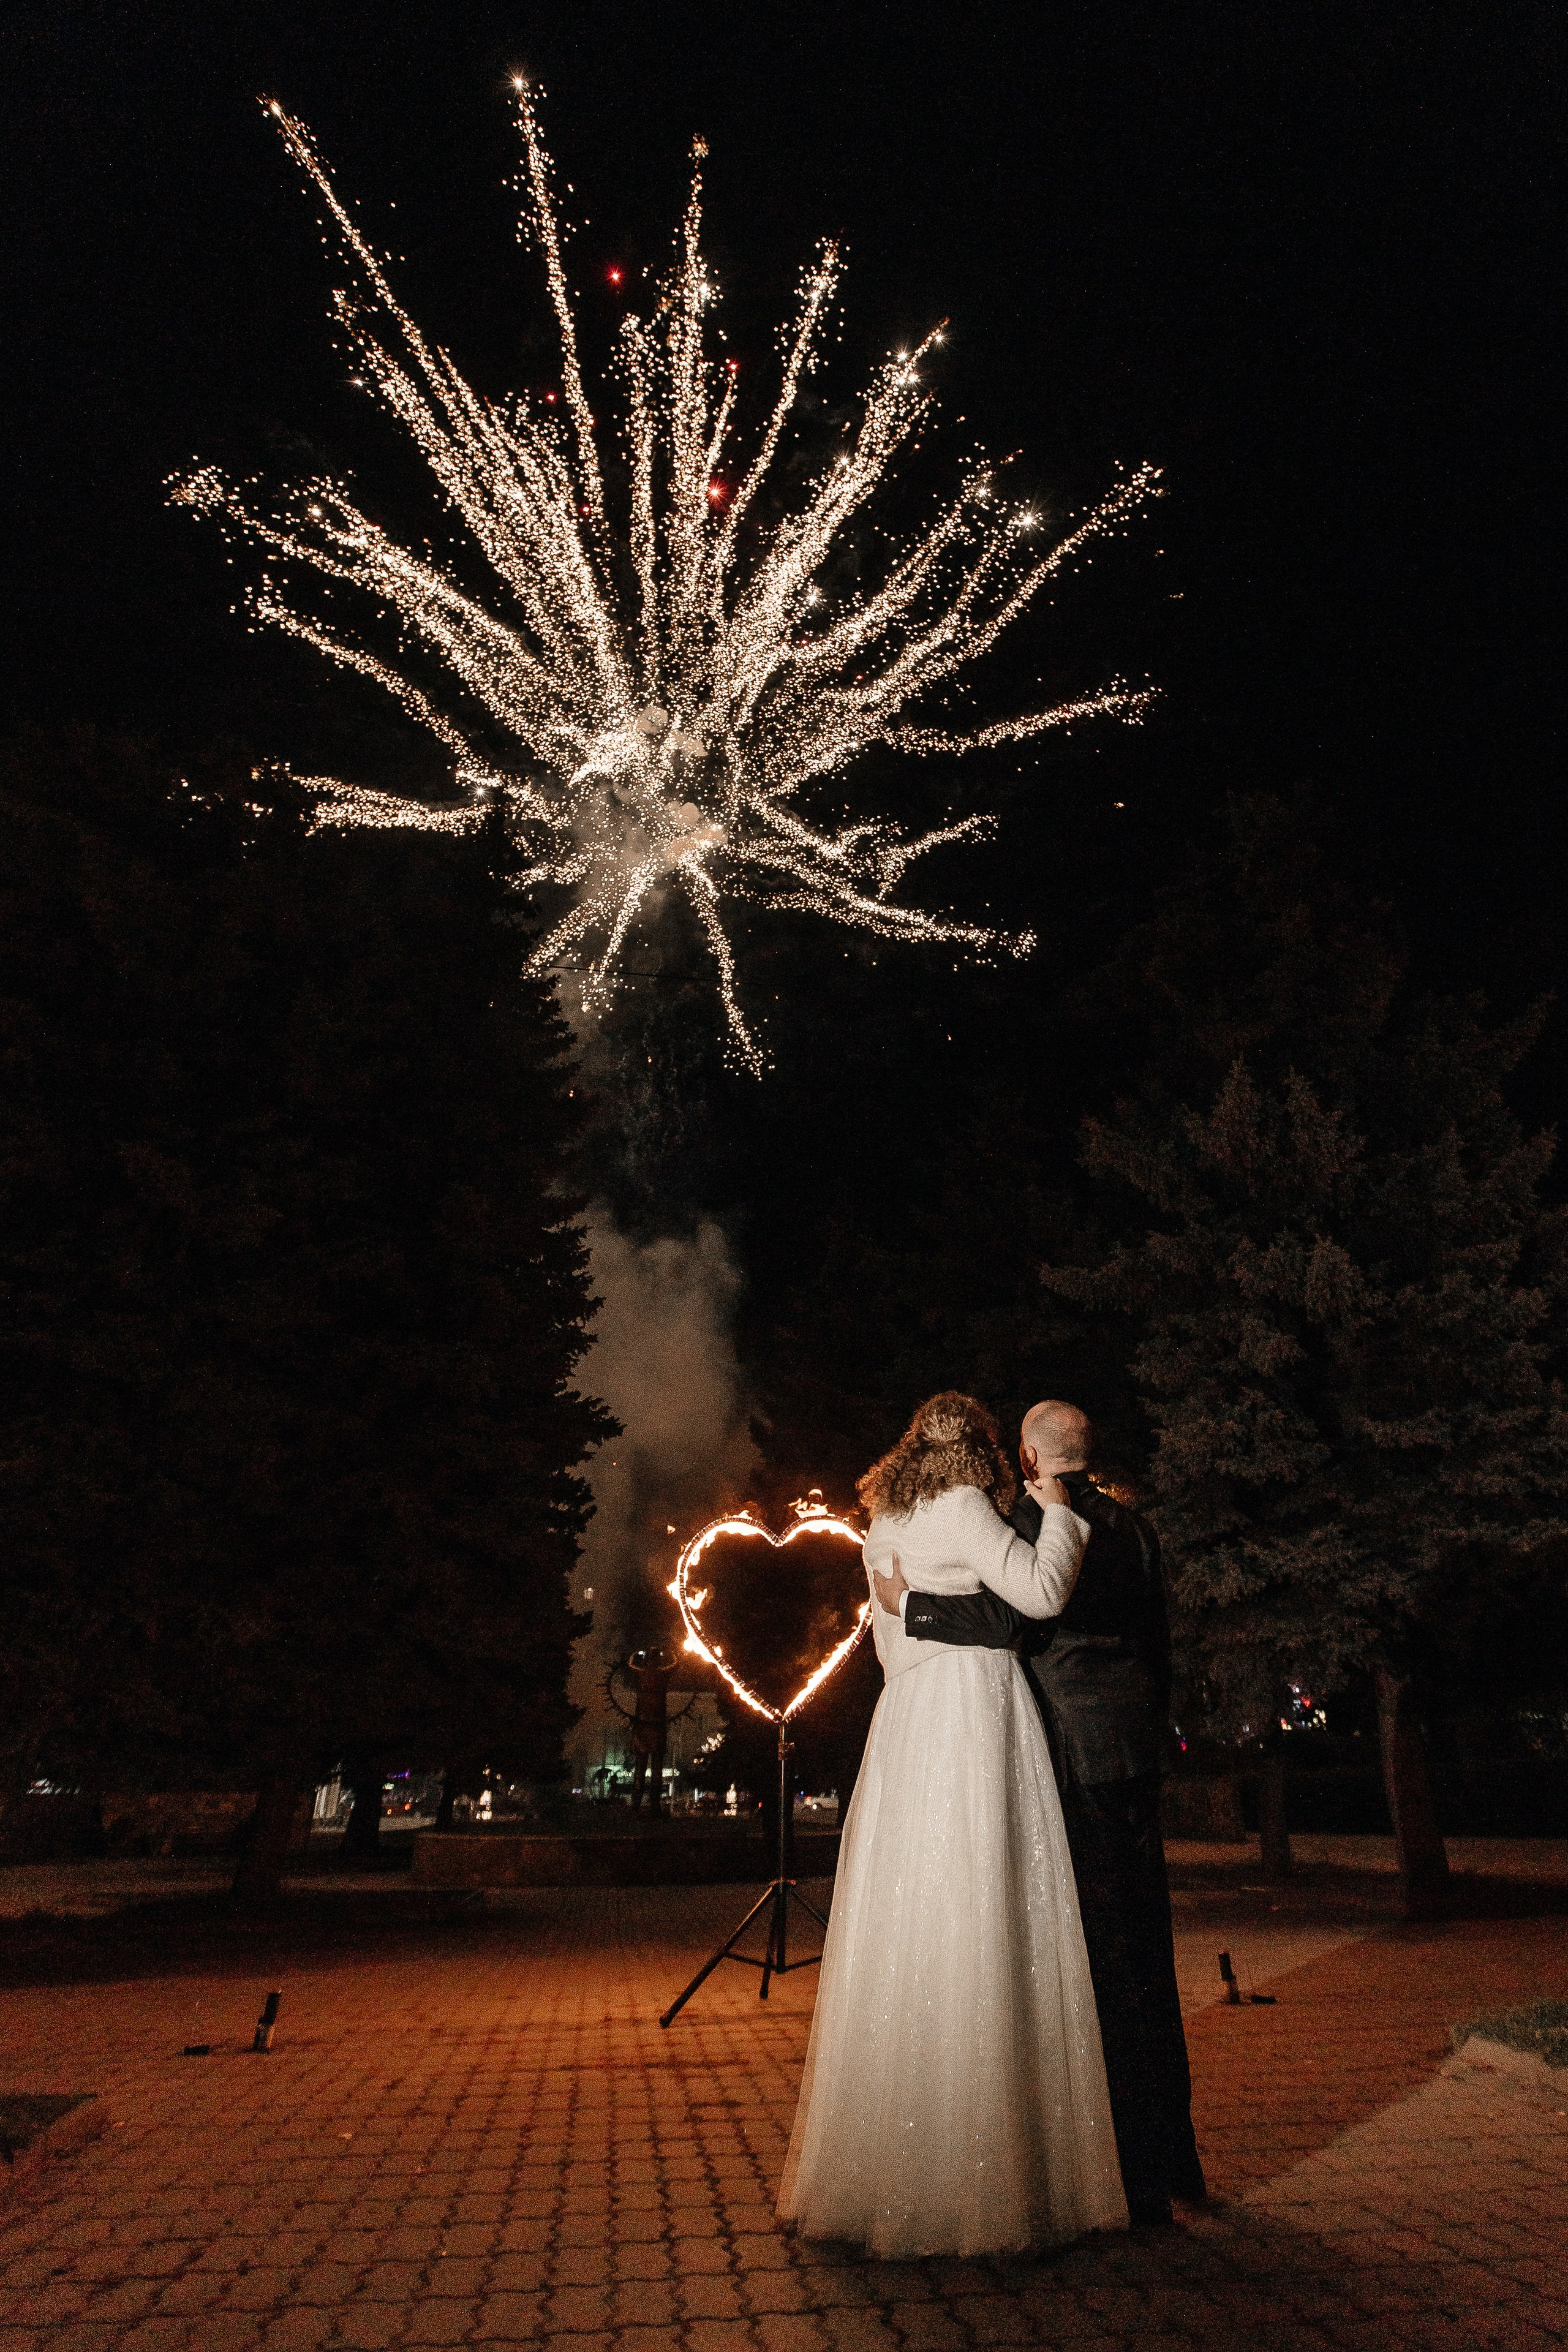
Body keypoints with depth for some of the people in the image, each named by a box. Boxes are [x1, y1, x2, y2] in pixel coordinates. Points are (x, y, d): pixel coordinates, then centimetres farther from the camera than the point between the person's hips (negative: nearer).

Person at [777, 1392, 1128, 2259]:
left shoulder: (884, 1523, 17)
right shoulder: (962, 1508, -6)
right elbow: (1040, 1592, -12)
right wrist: (1056, 1513, 0)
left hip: (905, 1722, 8)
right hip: (975, 1709, -8)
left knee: (903, 1934, 10)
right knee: (974, 1933, -5)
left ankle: (884, 2174, 18)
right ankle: (977, 2179, -1)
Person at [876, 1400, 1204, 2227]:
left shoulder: (1030, 1517, -9)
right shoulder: (1135, 1526, 13)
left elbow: (1010, 1616, -21)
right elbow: (1158, 1642, 17)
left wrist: (910, 1604, -10)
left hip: (1073, 1752, -8)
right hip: (1135, 1754, 8)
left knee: (1093, 1951, -1)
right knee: (1143, 1948, 15)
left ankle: (1132, 2177, 6)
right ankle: (1168, 2152, 26)